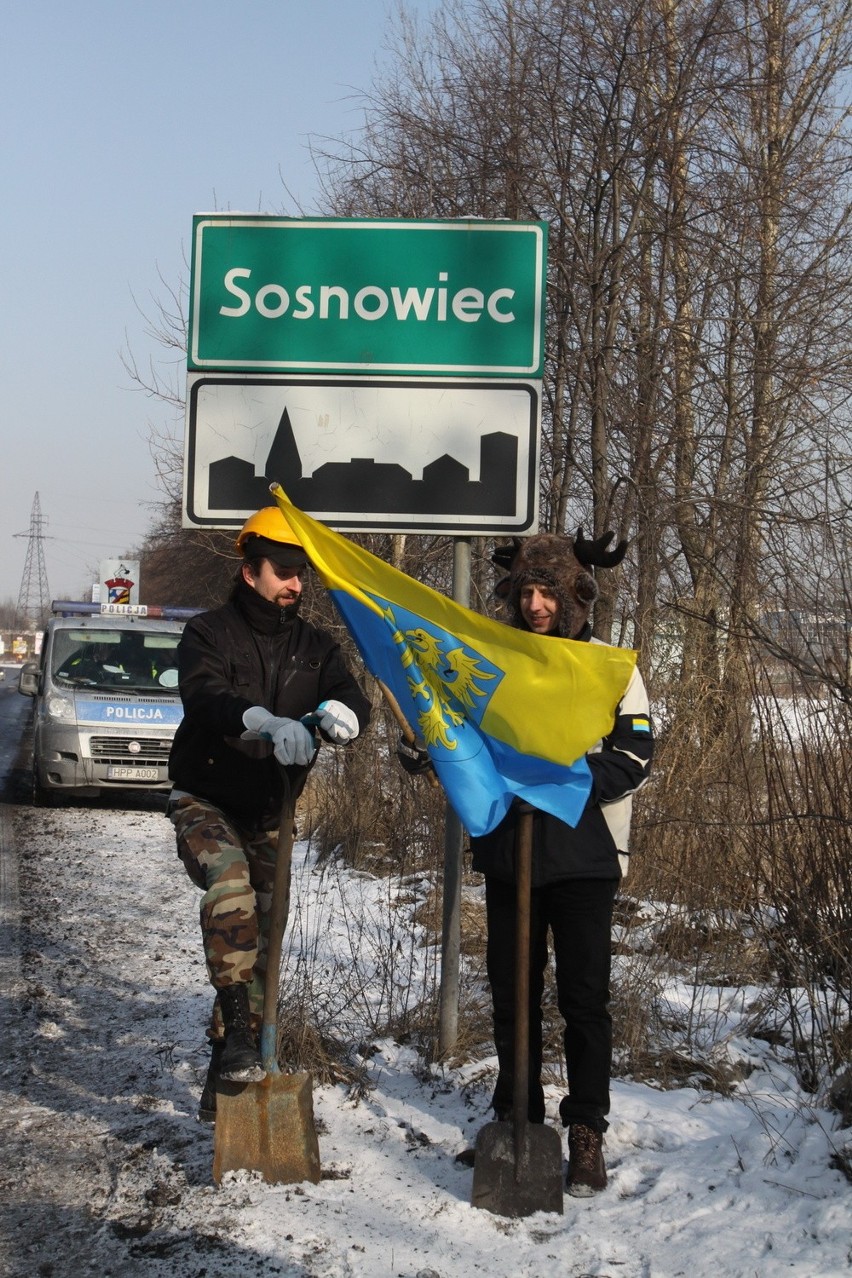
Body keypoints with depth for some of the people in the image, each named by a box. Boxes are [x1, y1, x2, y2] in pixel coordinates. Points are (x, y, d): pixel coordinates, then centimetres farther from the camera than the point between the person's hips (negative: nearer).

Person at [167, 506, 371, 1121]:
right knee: (231, 889, -34)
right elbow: (204, 695, -29)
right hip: (205, 801, -5)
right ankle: (236, 1031, -29)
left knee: (260, 942, 7)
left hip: (269, 814, 5)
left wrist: (338, 712, -39)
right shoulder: (209, 633, -8)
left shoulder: (314, 644, 4)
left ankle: (224, 1081, 21)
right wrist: (268, 723, -49)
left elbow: (351, 695, -13)